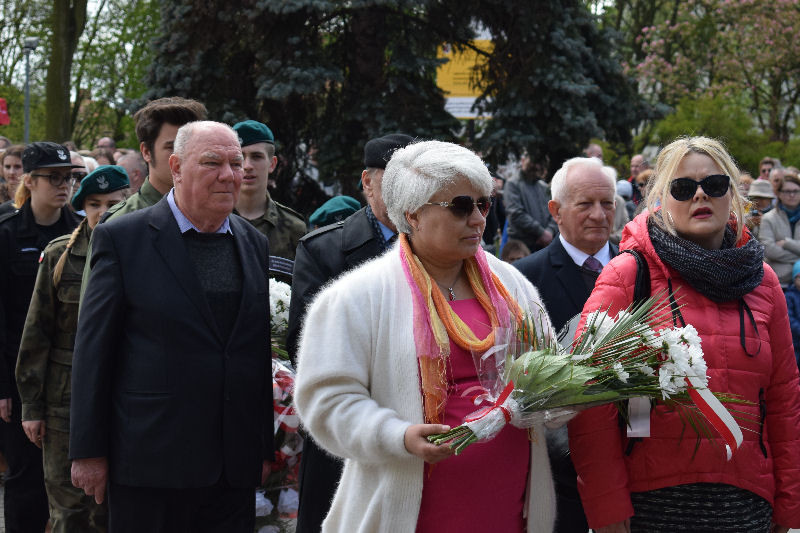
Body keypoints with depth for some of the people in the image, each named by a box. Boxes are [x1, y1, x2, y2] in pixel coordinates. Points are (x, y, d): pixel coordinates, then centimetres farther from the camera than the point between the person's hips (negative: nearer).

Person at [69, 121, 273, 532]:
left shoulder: (255, 244, 11)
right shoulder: (122, 239, -3)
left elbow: (263, 353, 14)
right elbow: (92, 349, -3)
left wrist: (266, 448, 12)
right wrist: (88, 451, -6)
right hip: (149, 464, -4)